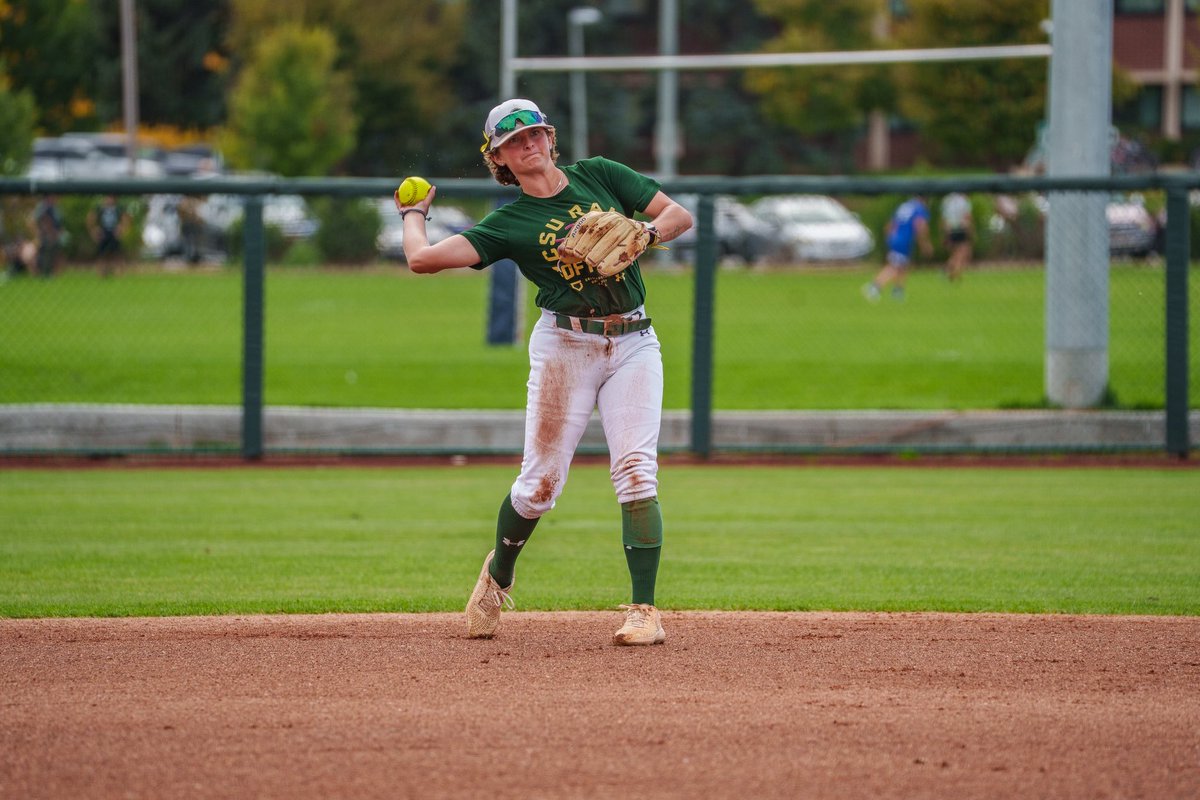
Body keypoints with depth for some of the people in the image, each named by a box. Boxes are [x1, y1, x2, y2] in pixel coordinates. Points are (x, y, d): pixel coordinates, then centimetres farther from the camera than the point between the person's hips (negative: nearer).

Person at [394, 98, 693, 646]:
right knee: (541, 481, -1)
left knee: (636, 473, -12)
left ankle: (644, 611, -13)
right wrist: (414, 215, 10)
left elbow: (680, 215, 5)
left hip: (633, 344, 1)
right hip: (565, 347, -1)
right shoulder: (509, 223, 0)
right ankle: (498, 577, 29)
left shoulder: (599, 175, 8)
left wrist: (643, 234, -15)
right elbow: (422, 258, -10)